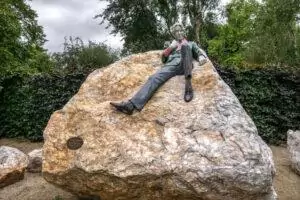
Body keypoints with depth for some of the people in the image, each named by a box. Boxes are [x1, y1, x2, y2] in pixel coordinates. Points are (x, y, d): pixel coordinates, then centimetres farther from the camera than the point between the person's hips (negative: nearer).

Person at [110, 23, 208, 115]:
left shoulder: (191, 44, 36)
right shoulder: (173, 45, 38)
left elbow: (199, 52, 19)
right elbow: (163, 58, 24)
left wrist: (202, 57, -6)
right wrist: (171, 47, 9)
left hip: (185, 65, -2)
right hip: (171, 65, 2)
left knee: (185, 46, -32)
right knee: (154, 78, -27)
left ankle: (188, 83, -45)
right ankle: (131, 104, -47)